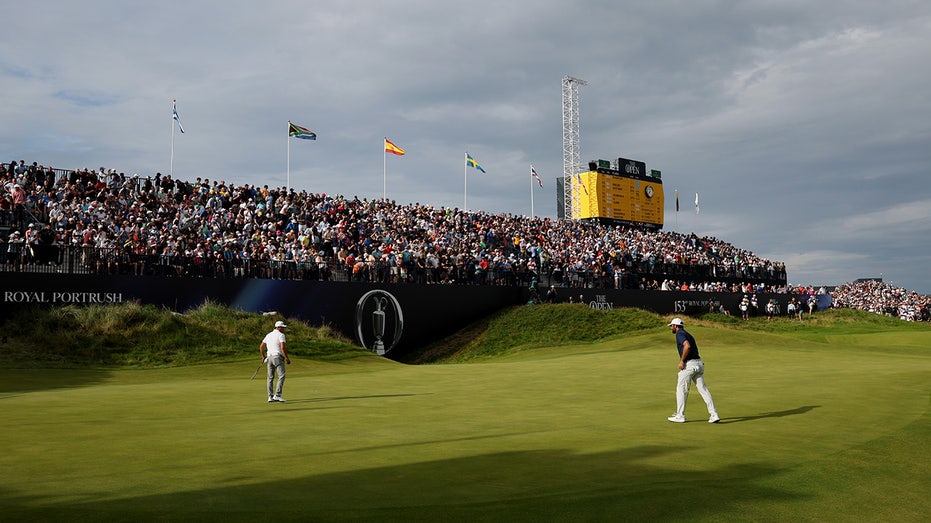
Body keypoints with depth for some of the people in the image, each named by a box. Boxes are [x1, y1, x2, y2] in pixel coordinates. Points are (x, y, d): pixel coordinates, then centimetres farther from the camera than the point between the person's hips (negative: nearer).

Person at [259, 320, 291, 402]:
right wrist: (287, 358, -11)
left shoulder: (268, 335, 16)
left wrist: (263, 356, 31)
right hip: (278, 357, -7)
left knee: (270, 377, 11)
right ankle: (277, 395, -19)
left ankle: (270, 397, 11)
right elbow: (282, 348, -18)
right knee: (281, 376, -8)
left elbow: (261, 346, 19)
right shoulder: (281, 335, -6)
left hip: (269, 357, 7)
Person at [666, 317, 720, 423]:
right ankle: (714, 415, -1)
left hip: (689, 364, -9)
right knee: (703, 389, 5)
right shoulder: (687, 334, 23)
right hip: (699, 363, 9)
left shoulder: (680, 334, -6)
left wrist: (681, 361, -17)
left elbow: (687, 346, -24)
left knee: (681, 390, 2)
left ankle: (680, 416, 8)